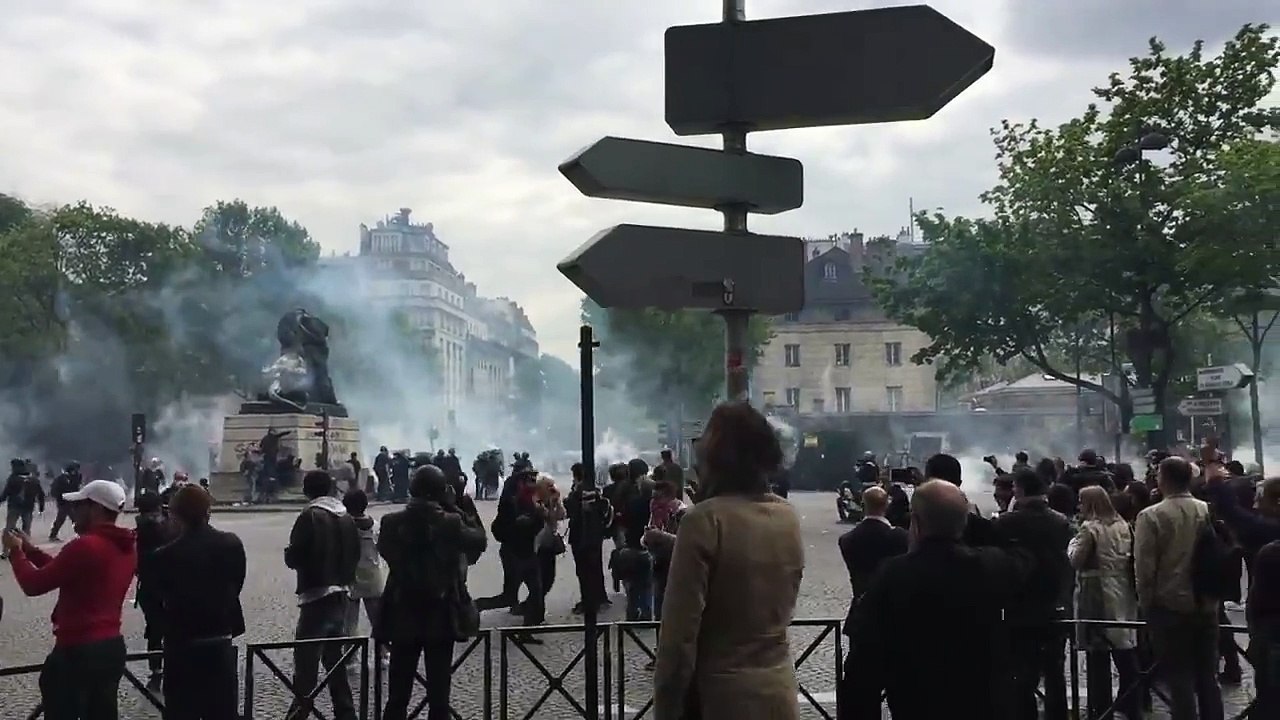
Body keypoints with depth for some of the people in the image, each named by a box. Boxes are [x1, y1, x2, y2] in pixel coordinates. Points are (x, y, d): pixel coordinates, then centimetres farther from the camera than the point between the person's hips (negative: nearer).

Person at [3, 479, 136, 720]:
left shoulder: (84, 547, -19)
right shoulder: (127, 547, 7)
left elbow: (34, 584, -12)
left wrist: (16, 551, 5)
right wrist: (30, 550, 17)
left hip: (77, 650, -8)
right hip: (112, 647, 8)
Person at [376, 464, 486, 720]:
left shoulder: (392, 523, -8)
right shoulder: (452, 523, -13)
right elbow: (480, 539, 4)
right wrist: (456, 507, 1)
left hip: (403, 618, 2)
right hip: (441, 618, -2)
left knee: (397, 696, 11)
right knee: (438, 696, 8)